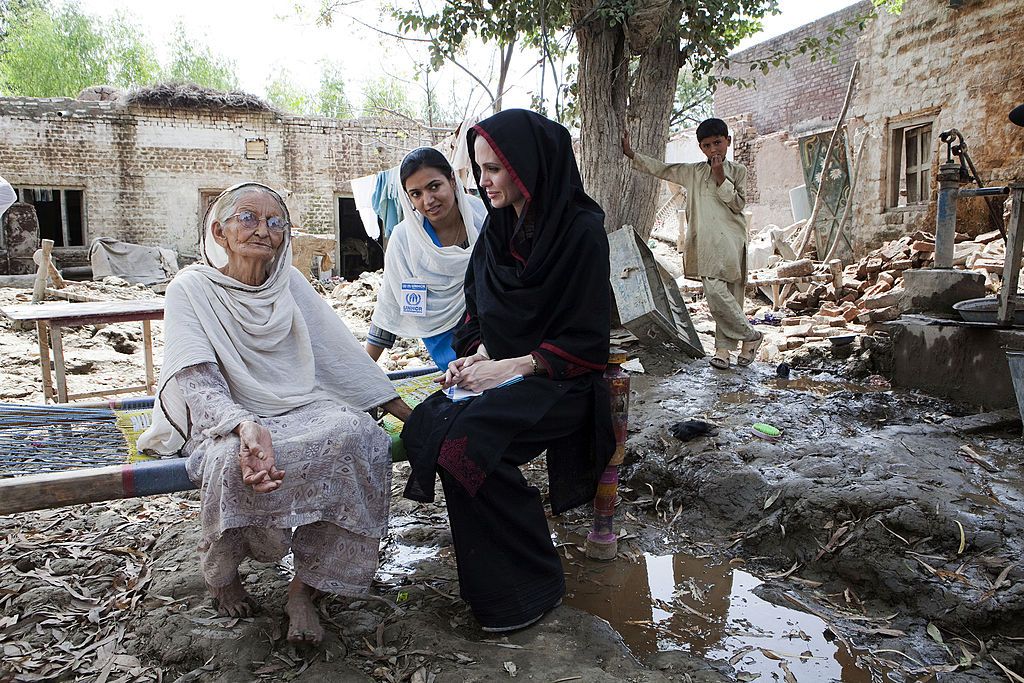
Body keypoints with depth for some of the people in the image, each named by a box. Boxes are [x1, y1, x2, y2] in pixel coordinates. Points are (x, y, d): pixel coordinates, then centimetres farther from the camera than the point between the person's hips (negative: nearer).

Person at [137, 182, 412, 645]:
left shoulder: (290, 283, 5)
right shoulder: (191, 288, -5)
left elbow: (343, 355, 6)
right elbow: (198, 381, -18)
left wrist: (410, 414, 2)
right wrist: (248, 427, -38)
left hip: (299, 411, 3)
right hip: (223, 418, -3)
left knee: (355, 432, -28)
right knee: (232, 460, -36)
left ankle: (305, 586, -16)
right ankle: (222, 572, -3)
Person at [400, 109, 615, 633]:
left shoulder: (580, 230, -11)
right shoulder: (499, 228, 10)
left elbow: (585, 341, -13)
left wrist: (507, 366, -19)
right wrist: (476, 355, -3)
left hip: (560, 382, -6)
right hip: (502, 375, 7)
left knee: (466, 435, -30)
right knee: (422, 425, -20)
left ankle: (530, 587, -11)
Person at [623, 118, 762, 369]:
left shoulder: (738, 171, 8)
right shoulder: (693, 172, 16)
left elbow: (738, 204, -1)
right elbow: (660, 169, 18)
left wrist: (721, 178, -9)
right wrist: (631, 154, 13)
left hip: (730, 240, -4)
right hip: (705, 242, 4)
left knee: (718, 291, -14)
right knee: (715, 291, -3)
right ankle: (750, 336, 5)